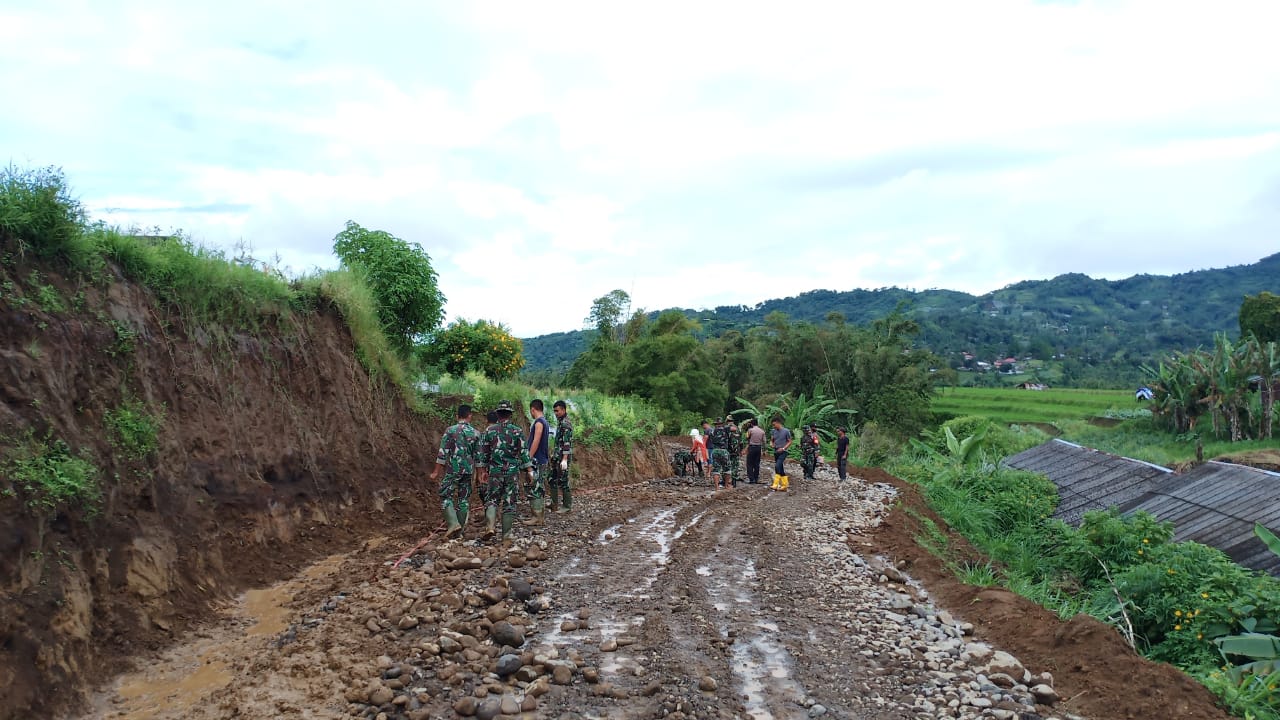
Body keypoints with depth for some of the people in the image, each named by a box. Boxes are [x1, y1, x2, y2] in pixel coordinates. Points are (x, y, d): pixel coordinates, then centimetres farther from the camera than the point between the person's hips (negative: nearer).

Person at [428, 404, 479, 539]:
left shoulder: (450, 430, -5)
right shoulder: (475, 433, 2)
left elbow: (443, 452, -7)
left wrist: (436, 471, -3)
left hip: (452, 469, -3)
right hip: (468, 470, 3)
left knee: (446, 496, 4)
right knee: (464, 499, 9)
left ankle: (453, 523, -15)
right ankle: (458, 531, 13)